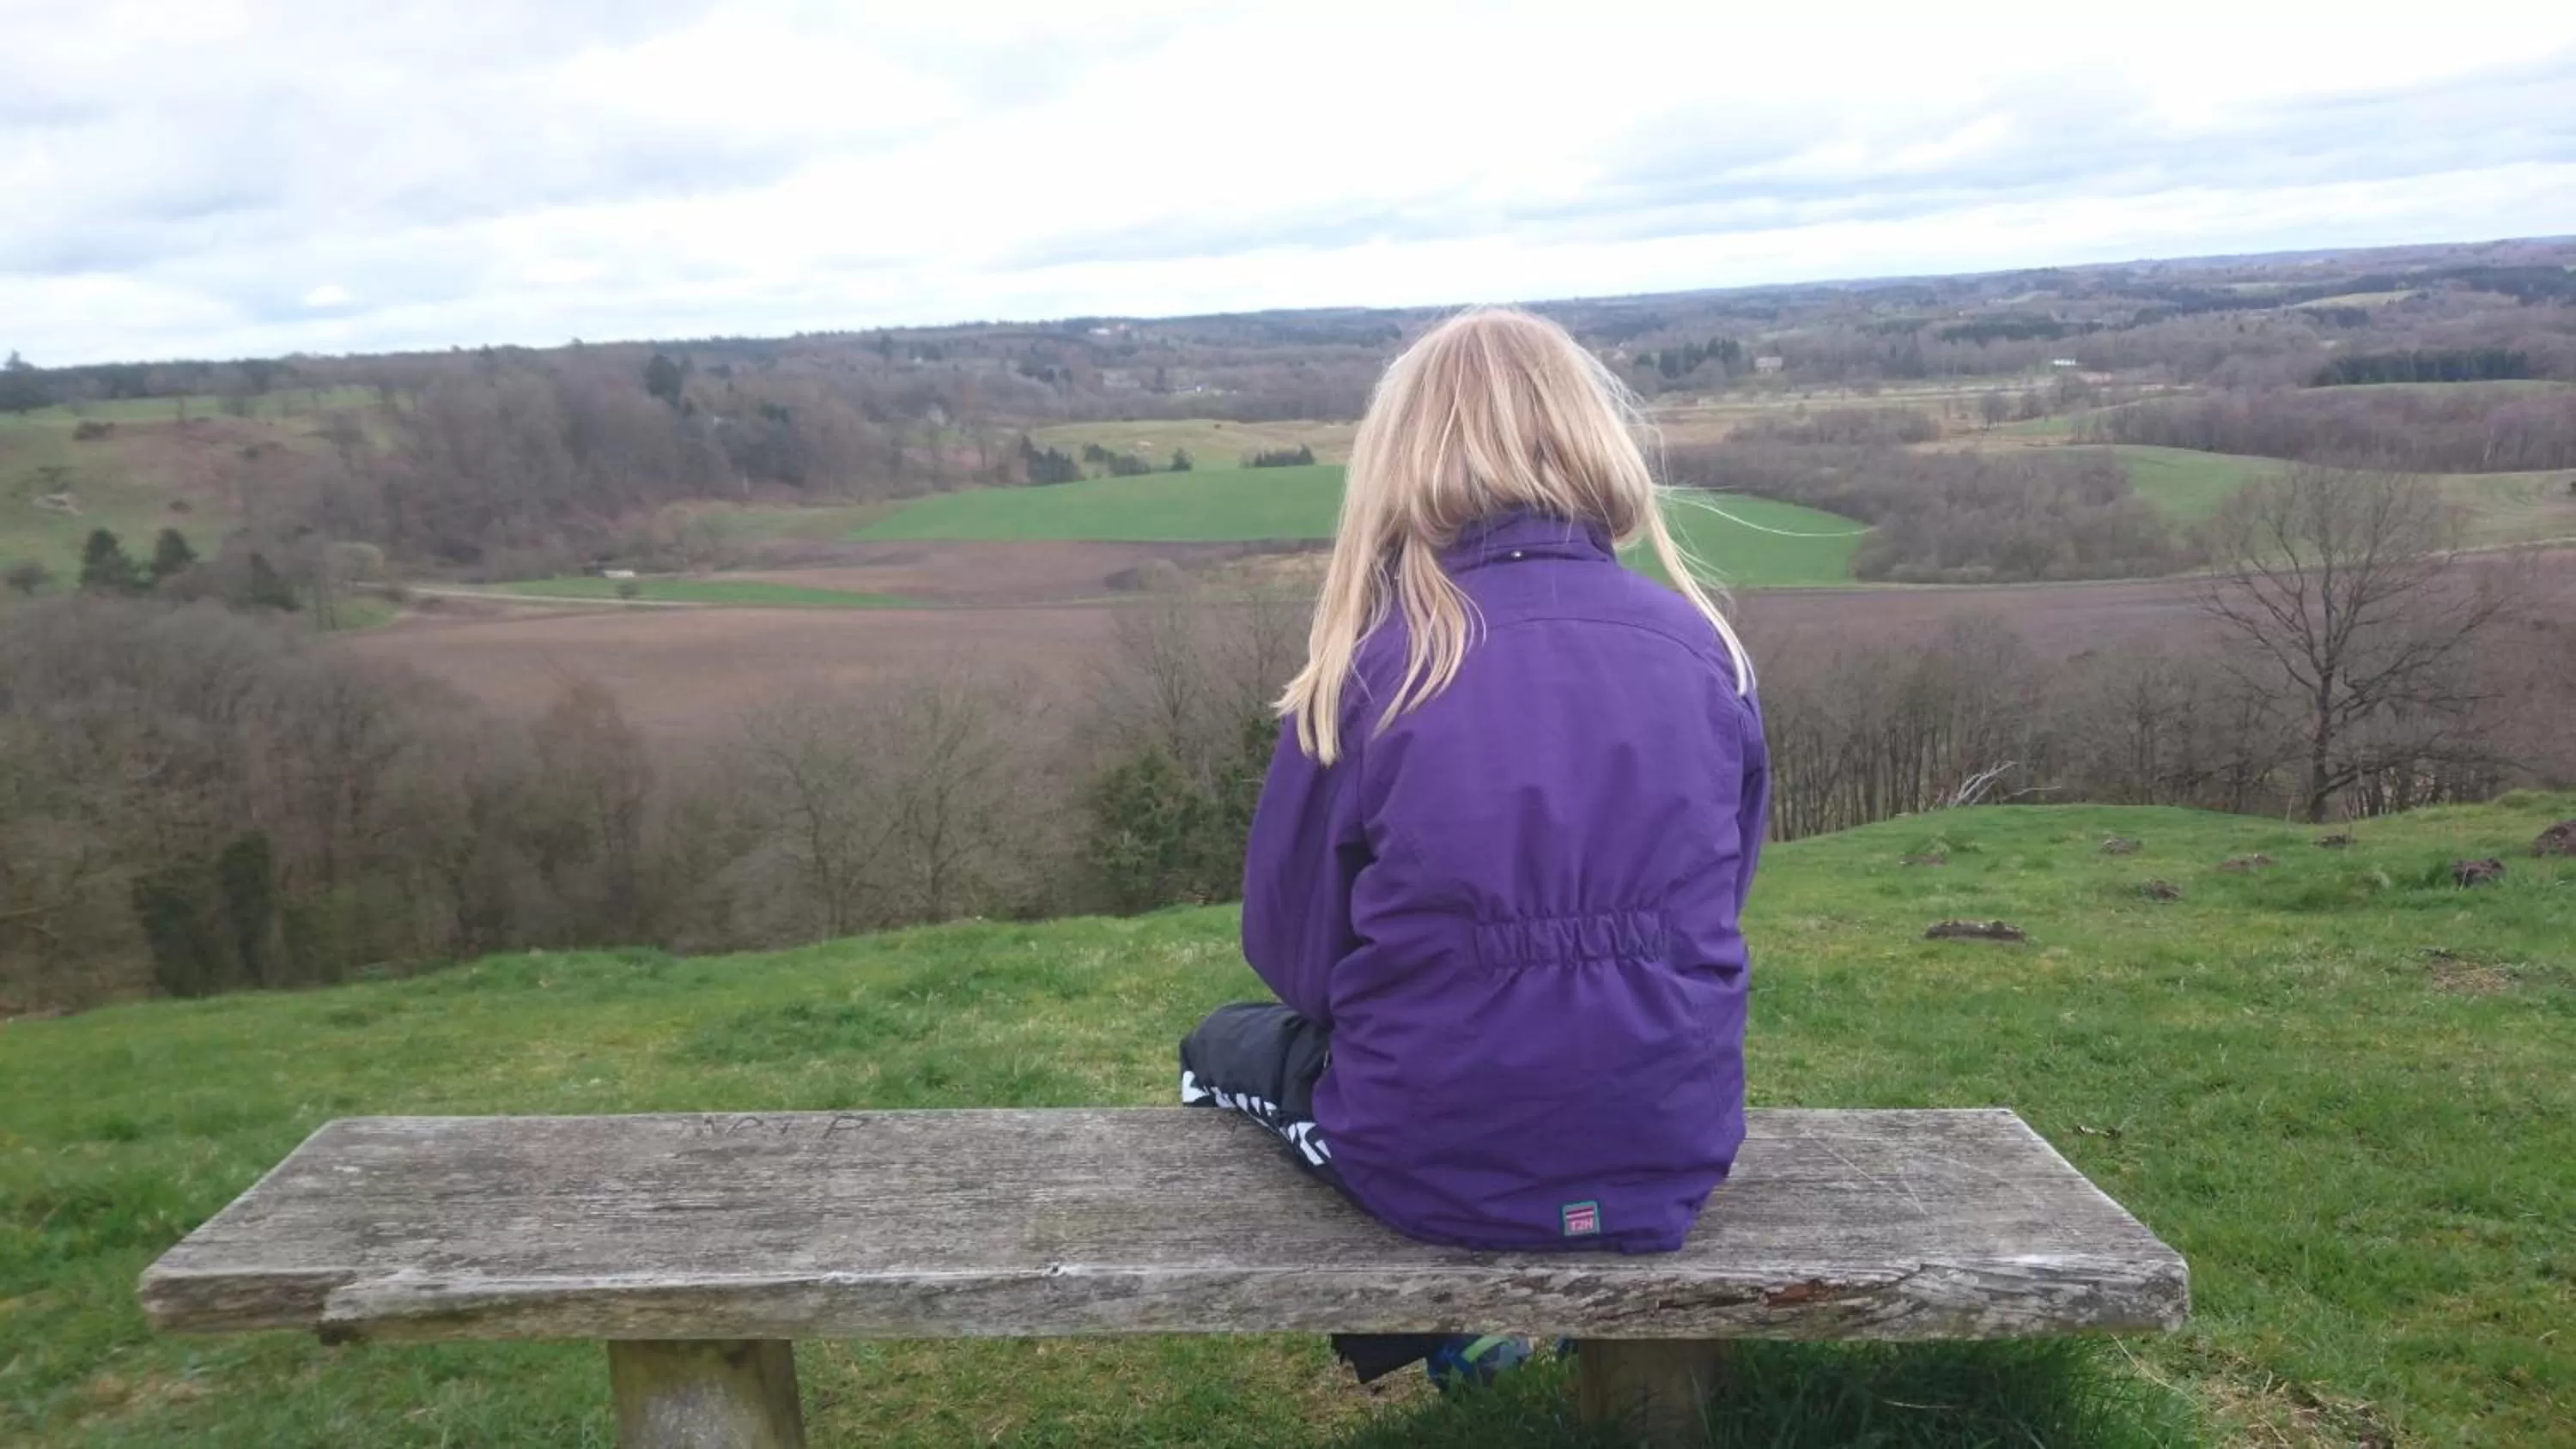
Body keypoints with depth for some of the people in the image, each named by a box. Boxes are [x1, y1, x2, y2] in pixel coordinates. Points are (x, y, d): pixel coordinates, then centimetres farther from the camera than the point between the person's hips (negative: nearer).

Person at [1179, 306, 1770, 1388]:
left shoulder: (1373, 661, -14)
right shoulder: (1704, 648, -4)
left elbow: (1291, 953, -5)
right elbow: (1712, 908, 8)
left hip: (1438, 1171, -3)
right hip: (1671, 1160, 4)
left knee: (1224, 1048, 27)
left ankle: (1424, 1324, 25)